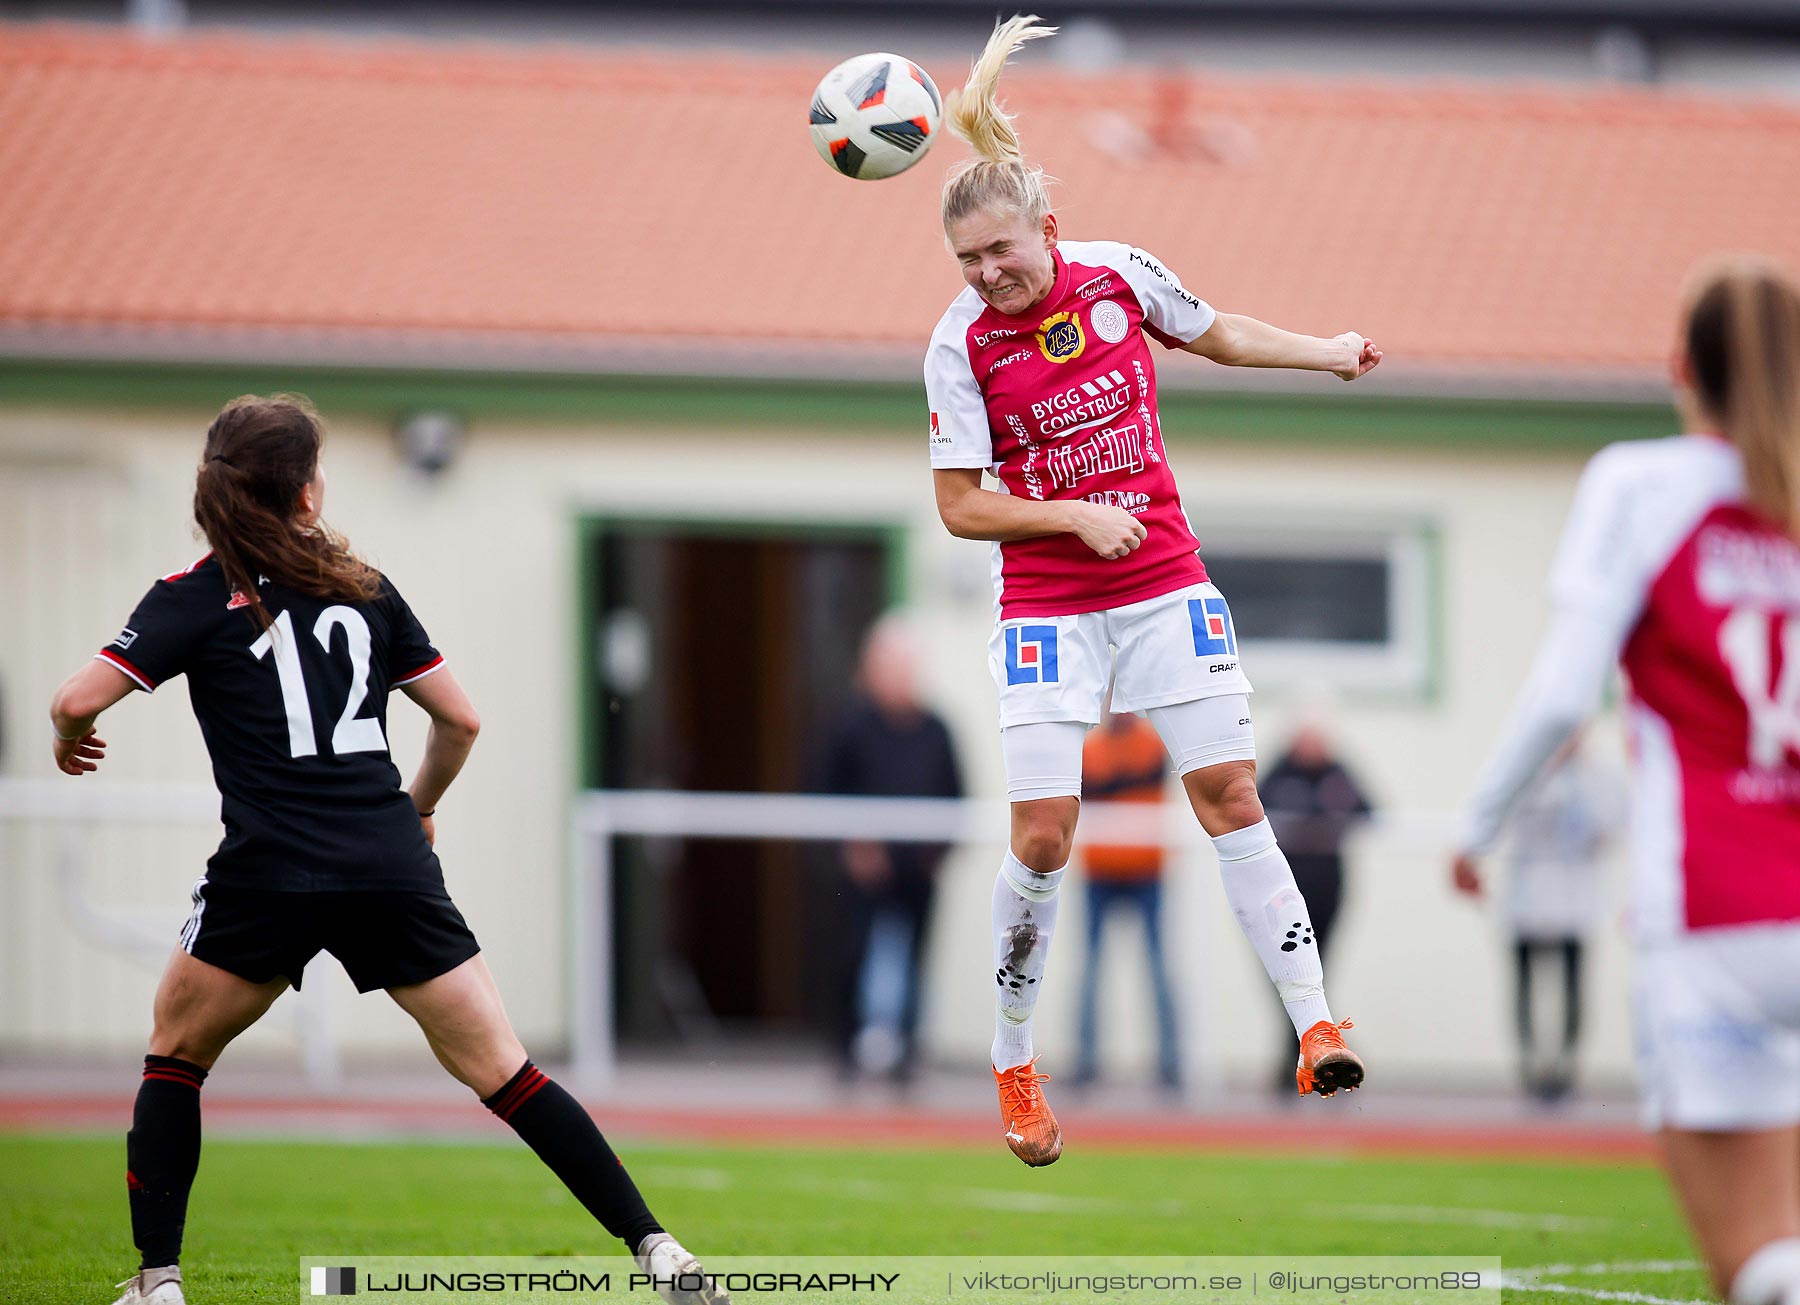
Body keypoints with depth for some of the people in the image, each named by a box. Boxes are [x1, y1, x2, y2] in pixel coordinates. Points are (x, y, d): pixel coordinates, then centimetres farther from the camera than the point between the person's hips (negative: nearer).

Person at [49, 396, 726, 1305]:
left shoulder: (196, 599, 2)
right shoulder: (363, 591, 12)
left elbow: (77, 701, -8)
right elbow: (460, 721, 16)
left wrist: (70, 740, 16)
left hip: (270, 871, -2)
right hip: (394, 871, 2)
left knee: (176, 1053, 20)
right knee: (501, 1071, 5)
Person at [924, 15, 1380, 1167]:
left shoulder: (1122, 276, -4)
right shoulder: (962, 344, -12)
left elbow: (1218, 334, 17)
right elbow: (959, 506, -8)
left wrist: (1326, 353, 7)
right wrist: (1077, 515, -17)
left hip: (1166, 584, 3)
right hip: (1046, 606, -3)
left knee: (1229, 791, -1)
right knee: (1043, 835, -9)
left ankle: (1316, 1025, 0)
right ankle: (1015, 1063, 6)